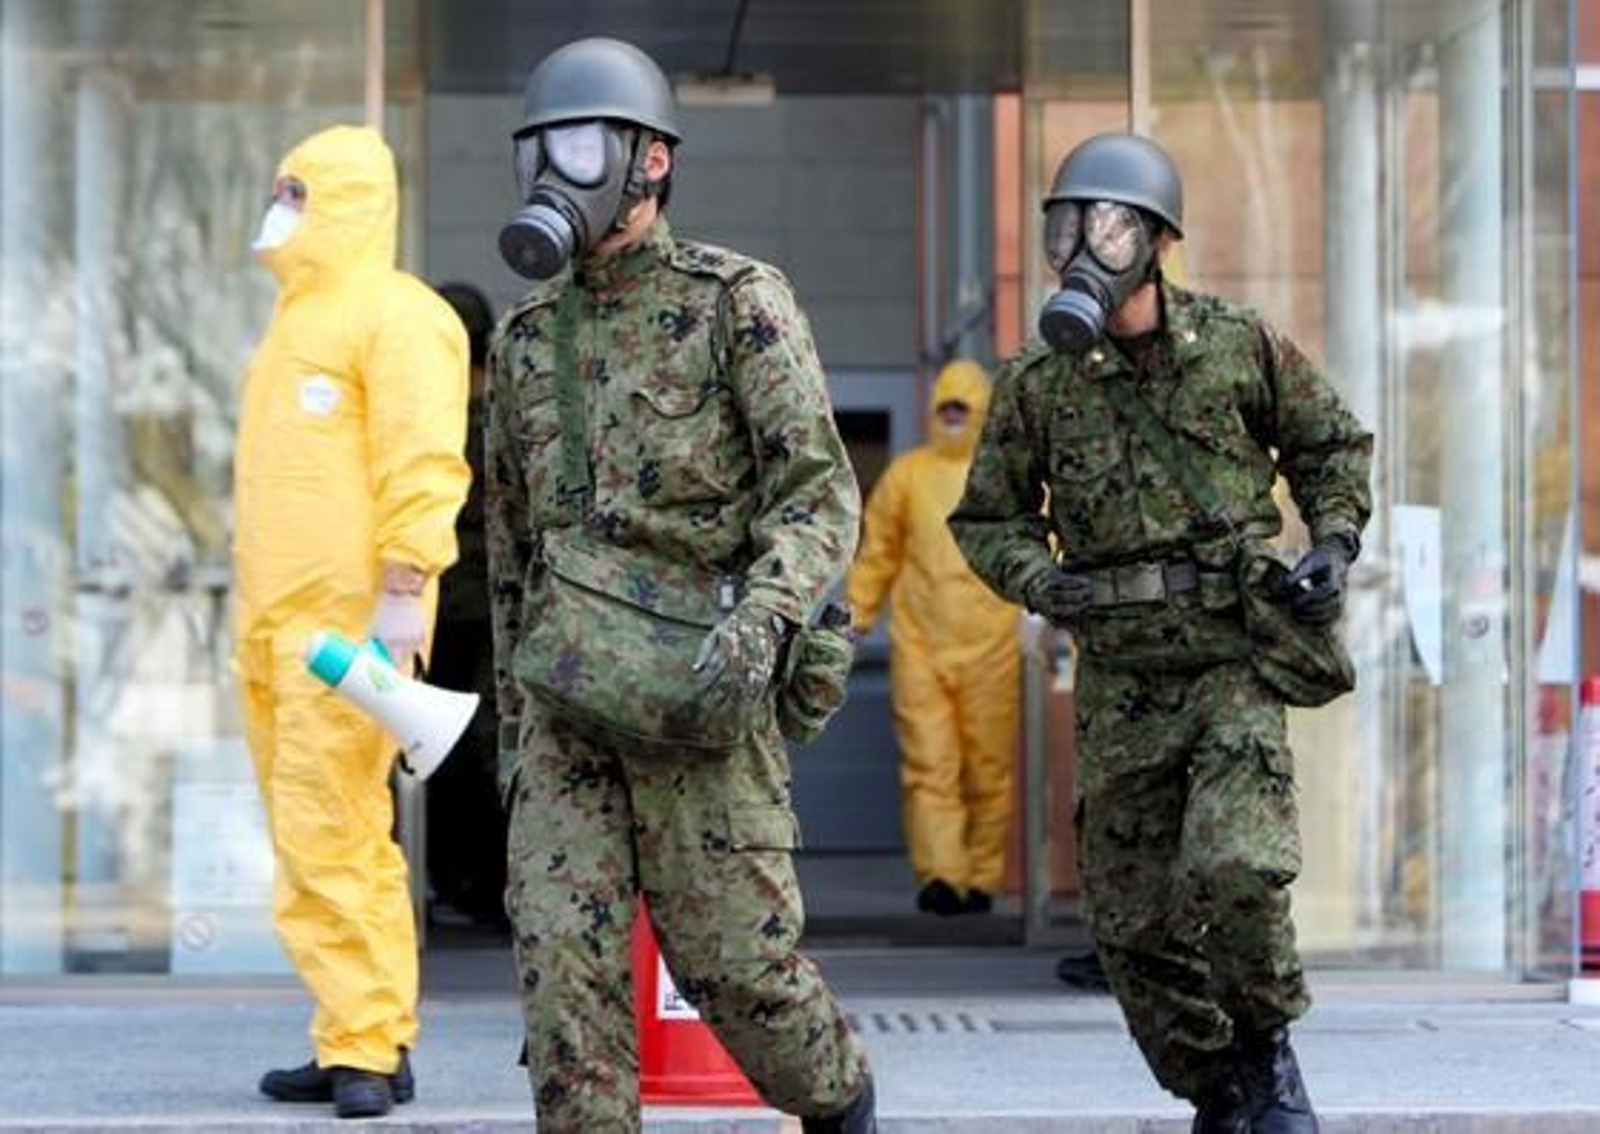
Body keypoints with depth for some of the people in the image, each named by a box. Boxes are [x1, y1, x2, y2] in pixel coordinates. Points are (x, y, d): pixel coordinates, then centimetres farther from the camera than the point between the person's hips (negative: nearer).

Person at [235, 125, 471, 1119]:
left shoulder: (395, 317, -8)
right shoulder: (301, 320, 22)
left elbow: (422, 464, -16)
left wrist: (402, 588, -22)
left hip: (349, 617, -10)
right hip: (279, 622, 10)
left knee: (329, 832, -13)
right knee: (312, 833, 9)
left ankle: (367, 1044, -9)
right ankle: (366, 1039, 14)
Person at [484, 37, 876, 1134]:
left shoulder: (740, 301, -4)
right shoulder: (528, 335, 13)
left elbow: (822, 498, -10)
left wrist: (759, 617, -29)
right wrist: (512, 722, 21)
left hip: (697, 687, -5)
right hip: (566, 694, 5)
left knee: (732, 955, -1)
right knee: (563, 954, -7)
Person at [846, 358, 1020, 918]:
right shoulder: (906, 474, 9)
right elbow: (877, 553, 14)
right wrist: (855, 615, 9)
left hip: (992, 646, 0)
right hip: (920, 645, 0)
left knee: (989, 767, 4)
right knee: (929, 763, -9)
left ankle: (982, 879, 12)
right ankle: (939, 875, -14)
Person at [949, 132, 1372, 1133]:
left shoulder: (1240, 345, -2)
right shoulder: (1036, 382, 0)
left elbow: (1333, 445, 13)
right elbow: (988, 518, 10)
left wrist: (1335, 546, -2)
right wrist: (1039, 580, -9)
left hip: (1237, 658, -3)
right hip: (1122, 681, 3)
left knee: (1231, 871, -22)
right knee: (1134, 920, 4)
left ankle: (1267, 1045, 6)